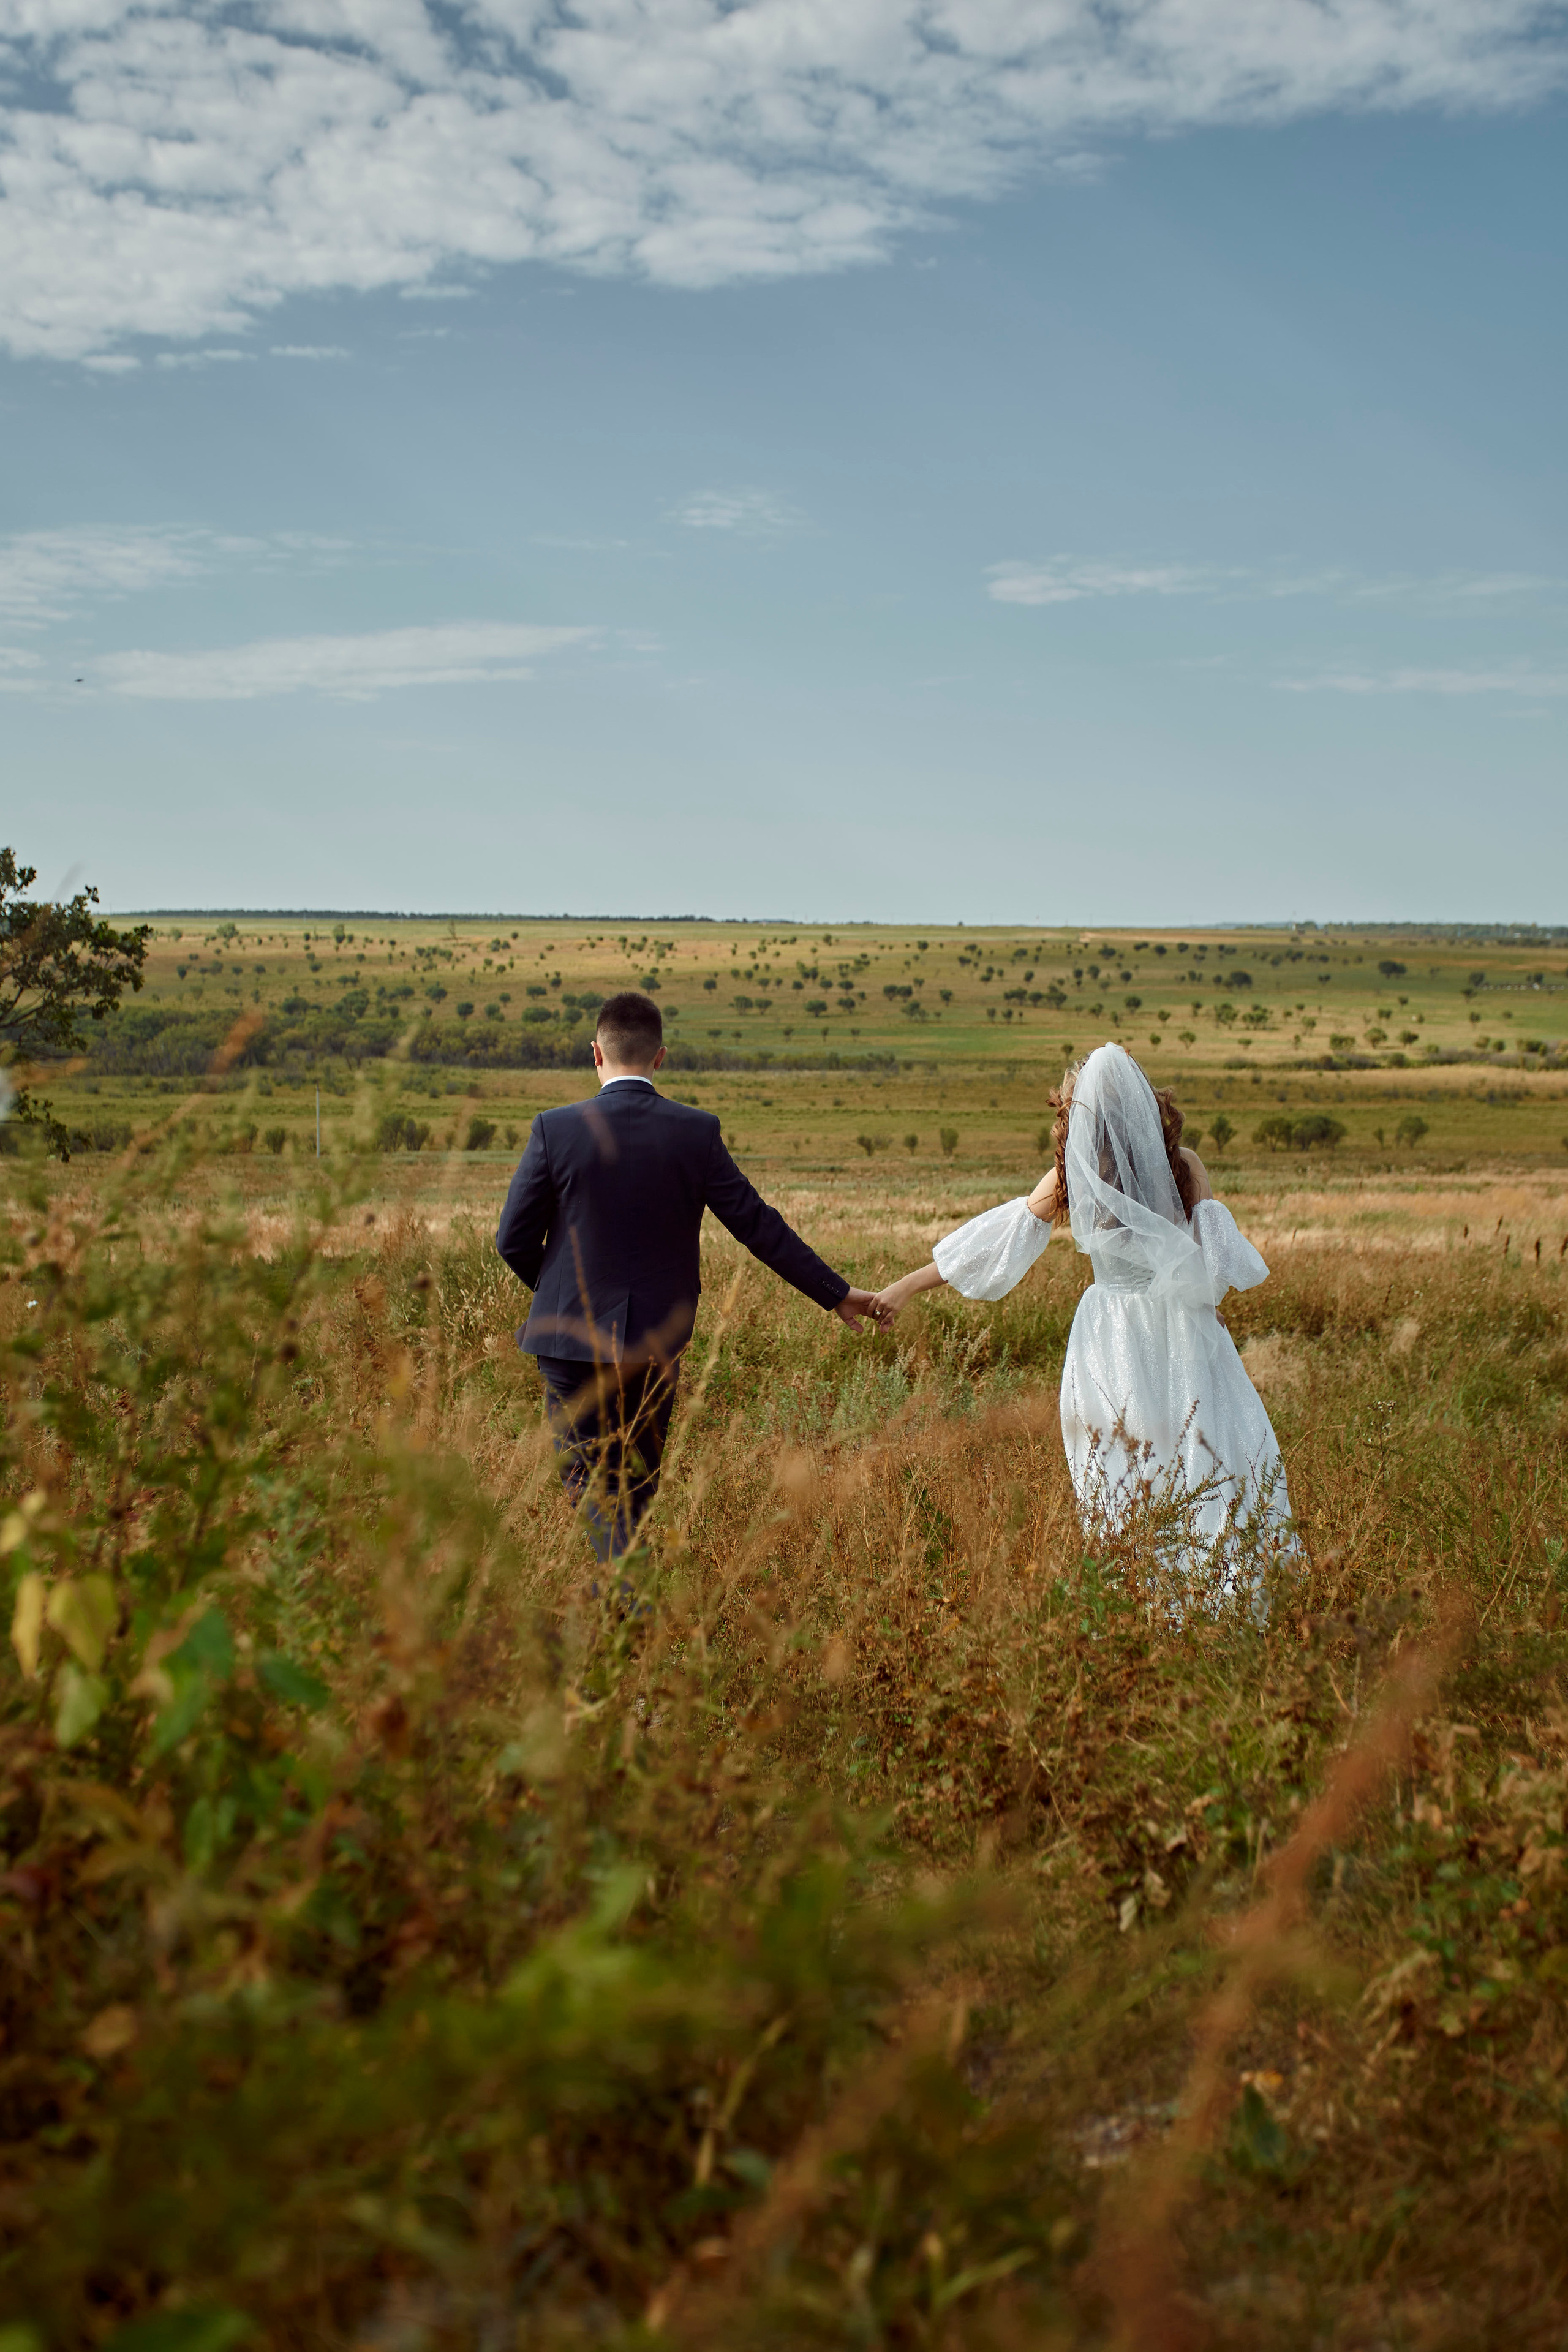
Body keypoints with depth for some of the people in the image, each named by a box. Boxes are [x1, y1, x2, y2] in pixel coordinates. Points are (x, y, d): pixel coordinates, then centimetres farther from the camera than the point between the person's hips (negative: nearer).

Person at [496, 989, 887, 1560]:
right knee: (636, 1483, 17)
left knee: (591, 1485, 3)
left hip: (572, 1334, -2)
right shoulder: (696, 1132, -6)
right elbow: (757, 1224, -2)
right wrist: (835, 1293, 8)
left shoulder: (556, 1129, -10)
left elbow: (514, 1241, -5)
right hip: (654, 1340, 2)